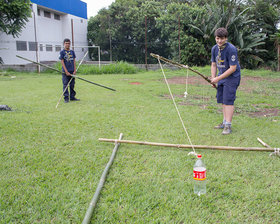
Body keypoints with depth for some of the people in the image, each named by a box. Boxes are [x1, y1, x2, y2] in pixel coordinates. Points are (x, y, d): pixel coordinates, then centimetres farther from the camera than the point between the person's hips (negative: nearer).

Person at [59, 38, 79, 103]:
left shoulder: (72, 52, 10)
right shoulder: (62, 52, -2)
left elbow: (74, 61, 9)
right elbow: (62, 62, -7)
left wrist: (74, 70, -1)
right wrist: (66, 71, -13)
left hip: (72, 72, 4)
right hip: (65, 72, -4)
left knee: (72, 85, 10)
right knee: (65, 85, -1)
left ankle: (72, 97, 19)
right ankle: (66, 98, 4)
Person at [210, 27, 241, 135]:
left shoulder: (231, 49, -22)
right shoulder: (214, 49, 1)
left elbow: (233, 68, -22)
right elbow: (213, 65, 11)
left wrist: (218, 78, -20)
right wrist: (213, 78, -1)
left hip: (232, 77, -7)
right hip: (222, 76, 7)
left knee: (228, 101, -11)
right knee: (223, 100, 11)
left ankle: (228, 126, -8)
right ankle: (225, 122, 22)